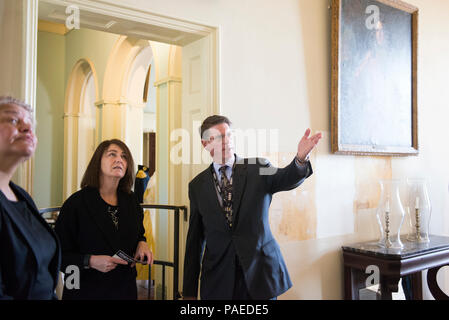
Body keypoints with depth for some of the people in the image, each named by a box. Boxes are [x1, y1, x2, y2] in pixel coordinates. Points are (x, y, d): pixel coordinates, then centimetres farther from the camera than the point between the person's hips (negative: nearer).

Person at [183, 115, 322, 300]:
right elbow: (194, 239, 5)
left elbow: (285, 179, -19)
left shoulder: (258, 169, 1)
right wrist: (189, 291, 4)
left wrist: (301, 158, -43)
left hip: (259, 274, -1)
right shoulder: (197, 185, 4)